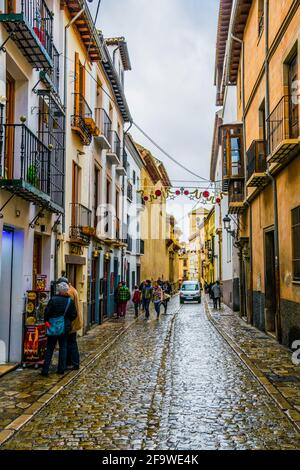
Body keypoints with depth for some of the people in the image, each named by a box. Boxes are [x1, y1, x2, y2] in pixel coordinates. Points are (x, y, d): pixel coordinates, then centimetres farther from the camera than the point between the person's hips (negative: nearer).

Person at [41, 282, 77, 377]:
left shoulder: (53, 299, -10)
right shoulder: (70, 301, -4)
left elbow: (47, 312, -10)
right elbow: (74, 315, 0)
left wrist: (47, 321, 5)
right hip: (65, 327, 2)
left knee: (50, 348, 6)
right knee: (63, 347, 13)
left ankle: (45, 370, 5)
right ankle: (61, 369, 14)